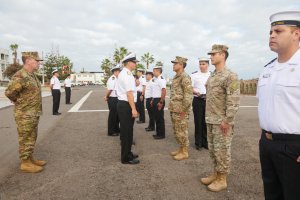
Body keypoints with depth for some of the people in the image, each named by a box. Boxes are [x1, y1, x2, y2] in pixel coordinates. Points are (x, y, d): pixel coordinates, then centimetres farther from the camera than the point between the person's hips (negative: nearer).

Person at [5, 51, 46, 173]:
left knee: (32, 138, 17)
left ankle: (30, 159, 30)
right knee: (26, 139, 1)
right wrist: (20, 103, -10)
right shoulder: (20, 76, -20)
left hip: (34, 114, 9)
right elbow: (9, 92, -23)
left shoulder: (32, 75, 10)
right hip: (25, 115, -9)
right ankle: (25, 164, 13)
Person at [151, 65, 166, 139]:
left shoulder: (161, 79, -16)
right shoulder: (155, 79, 13)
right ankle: (158, 133, 27)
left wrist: (161, 102, -23)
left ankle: (161, 134, 12)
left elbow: (164, 91, -24)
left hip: (159, 100, -10)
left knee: (160, 118, 0)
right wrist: (153, 100, 19)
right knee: (156, 117, 16)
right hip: (155, 100, 10)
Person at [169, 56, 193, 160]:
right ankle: (181, 149, 28)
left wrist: (184, 109, -20)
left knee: (182, 131, 0)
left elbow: (188, 94, -21)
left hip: (180, 110, -10)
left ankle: (184, 152, 12)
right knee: (176, 131, 16)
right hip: (174, 109, 10)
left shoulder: (185, 77, -14)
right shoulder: (176, 77, 16)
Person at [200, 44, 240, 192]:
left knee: (222, 150, 3)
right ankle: (216, 174, 32)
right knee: (212, 149, 16)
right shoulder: (211, 76, 13)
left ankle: (222, 179, 18)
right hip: (210, 121, 8)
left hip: (222, 122, -8)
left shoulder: (230, 76, -13)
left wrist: (227, 120, -20)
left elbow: (234, 101, -19)